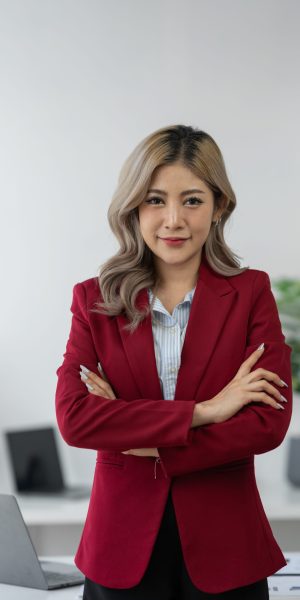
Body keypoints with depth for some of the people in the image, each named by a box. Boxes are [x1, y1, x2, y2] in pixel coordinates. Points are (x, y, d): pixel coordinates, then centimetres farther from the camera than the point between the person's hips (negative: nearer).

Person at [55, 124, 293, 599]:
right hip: (123, 546, 1)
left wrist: (151, 449, -14)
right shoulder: (95, 300, 1)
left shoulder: (251, 293, -1)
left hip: (223, 547, 0)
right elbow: (73, 418, -14)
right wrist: (203, 410, -18)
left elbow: (269, 423, -11)